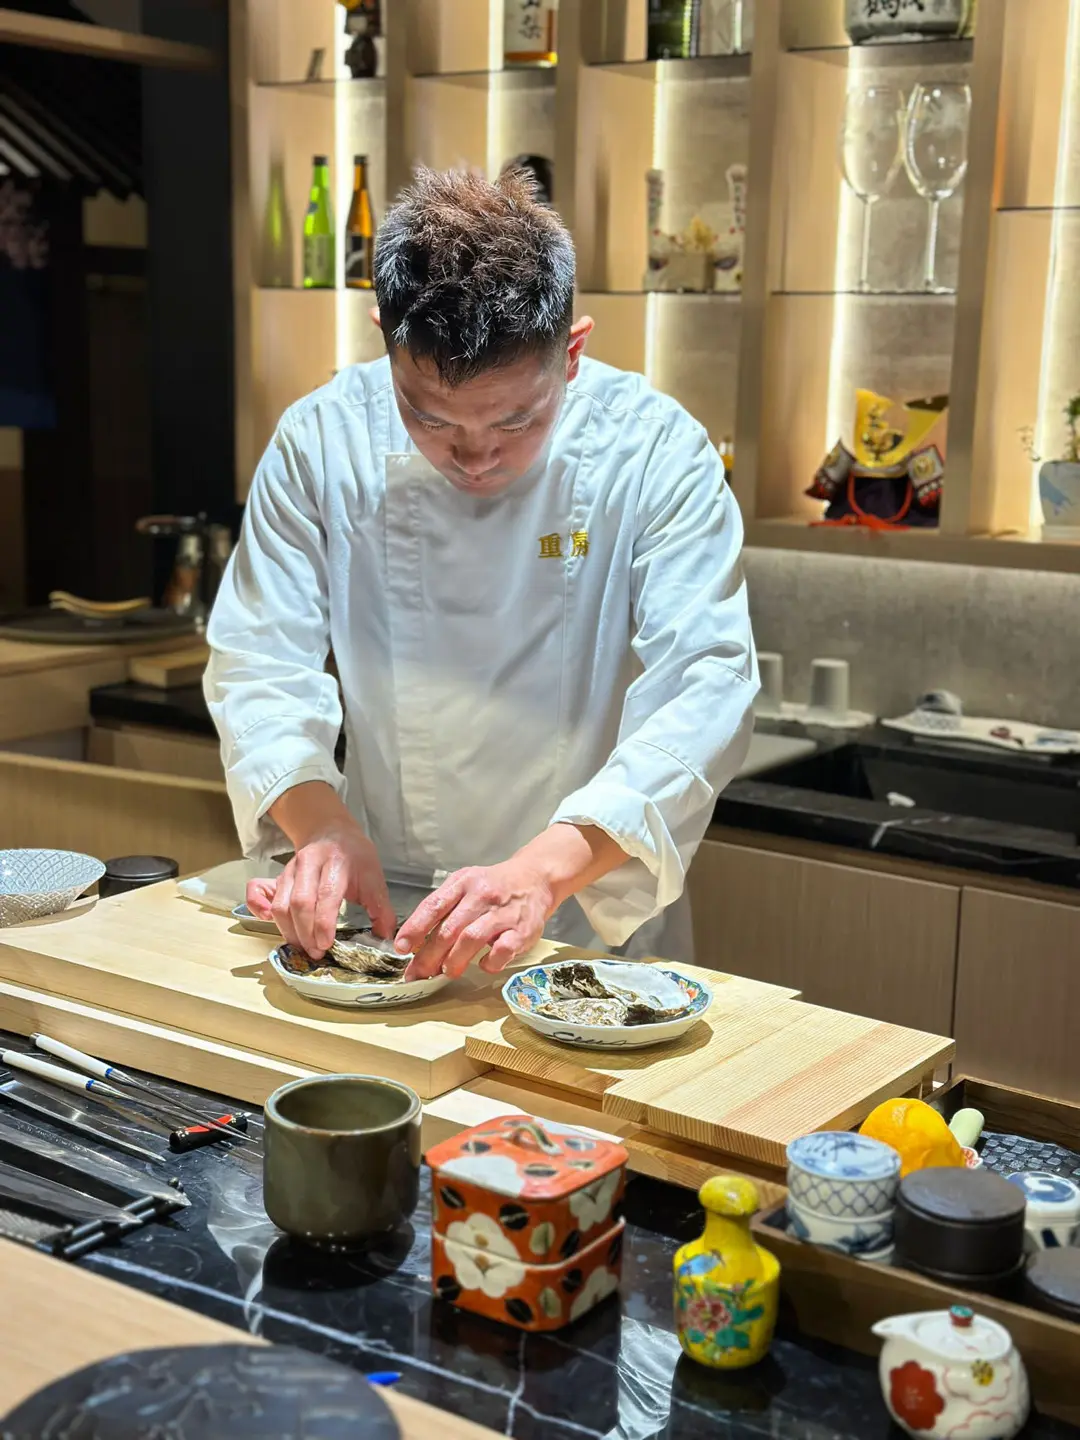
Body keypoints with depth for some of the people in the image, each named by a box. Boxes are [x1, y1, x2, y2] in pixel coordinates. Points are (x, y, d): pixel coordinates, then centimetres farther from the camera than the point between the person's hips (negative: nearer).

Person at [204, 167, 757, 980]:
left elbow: (702, 691, -21)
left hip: (595, 925, -1)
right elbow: (261, 664, -4)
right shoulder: (324, 441, -7)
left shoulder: (655, 453, -14)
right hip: (384, 910, 2)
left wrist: (544, 870, -35)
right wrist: (321, 823, -25)